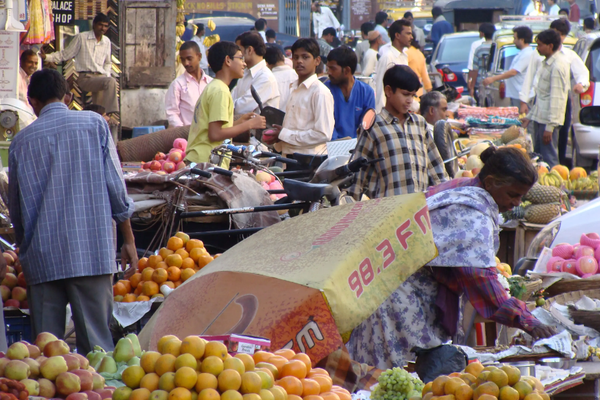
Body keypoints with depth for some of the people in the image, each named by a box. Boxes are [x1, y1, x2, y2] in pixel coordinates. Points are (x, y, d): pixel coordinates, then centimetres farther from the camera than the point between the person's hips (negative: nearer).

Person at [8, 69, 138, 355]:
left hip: (42, 257, 1)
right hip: (92, 252, -1)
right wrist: (129, 241, 7)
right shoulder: (94, 124, 3)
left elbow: (16, 206, 14)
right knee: (96, 343, 0)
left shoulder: (22, 140, 7)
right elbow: (115, 187, 1)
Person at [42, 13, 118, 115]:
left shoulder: (107, 42, 17)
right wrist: (46, 57, -8)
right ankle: (111, 113, -34)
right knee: (111, 82, -31)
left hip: (101, 77, 5)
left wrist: (107, 74, 10)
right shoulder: (81, 37, 1)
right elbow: (65, 54, 4)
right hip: (86, 78, -5)